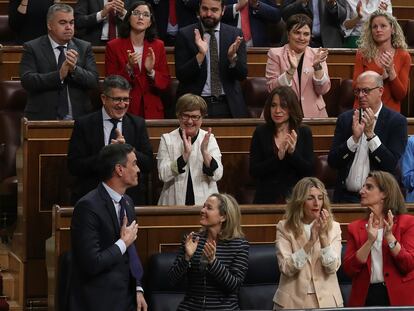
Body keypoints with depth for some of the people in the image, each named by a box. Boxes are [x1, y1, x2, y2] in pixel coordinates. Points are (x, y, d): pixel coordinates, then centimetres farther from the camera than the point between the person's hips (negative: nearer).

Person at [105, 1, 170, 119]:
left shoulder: (158, 46, 5)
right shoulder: (113, 46, -3)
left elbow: (165, 83, 3)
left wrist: (151, 72, -16)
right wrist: (128, 68, -21)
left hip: (152, 111, 2)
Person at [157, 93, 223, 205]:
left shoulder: (209, 139, 8)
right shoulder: (167, 139, 6)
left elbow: (217, 175, -1)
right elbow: (163, 175, -6)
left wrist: (205, 152, -15)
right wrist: (185, 154, -15)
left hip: (204, 202, 0)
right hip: (174, 202, 0)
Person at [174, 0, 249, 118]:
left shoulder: (235, 34, 3)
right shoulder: (185, 35, -1)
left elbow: (242, 75, 0)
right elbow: (181, 75, -7)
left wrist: (232, 56, -19)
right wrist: (201, 55, -22)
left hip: (228, 105, 1)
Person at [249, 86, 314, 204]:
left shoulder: (304, 133, 5)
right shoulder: (260, 132, 4)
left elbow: (309, 171, -1)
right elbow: (254, 171, -3)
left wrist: (293, 152, -15)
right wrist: (278, 157, -14)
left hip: (296, 197, 0)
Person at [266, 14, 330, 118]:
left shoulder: (316, 54, 10)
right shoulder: (275, 54, 5)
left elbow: (323, 90, 3)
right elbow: (271, 89, -5)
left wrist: (317, 66, -11)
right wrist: (291, 69, -16)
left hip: (313, 113, 2)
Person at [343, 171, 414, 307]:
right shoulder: (355, 227, 7)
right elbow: (349, 269, -3)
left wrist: (389, 237, -17)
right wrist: (369, 241, -14)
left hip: (398, 297, -2)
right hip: (365, 297, 2)